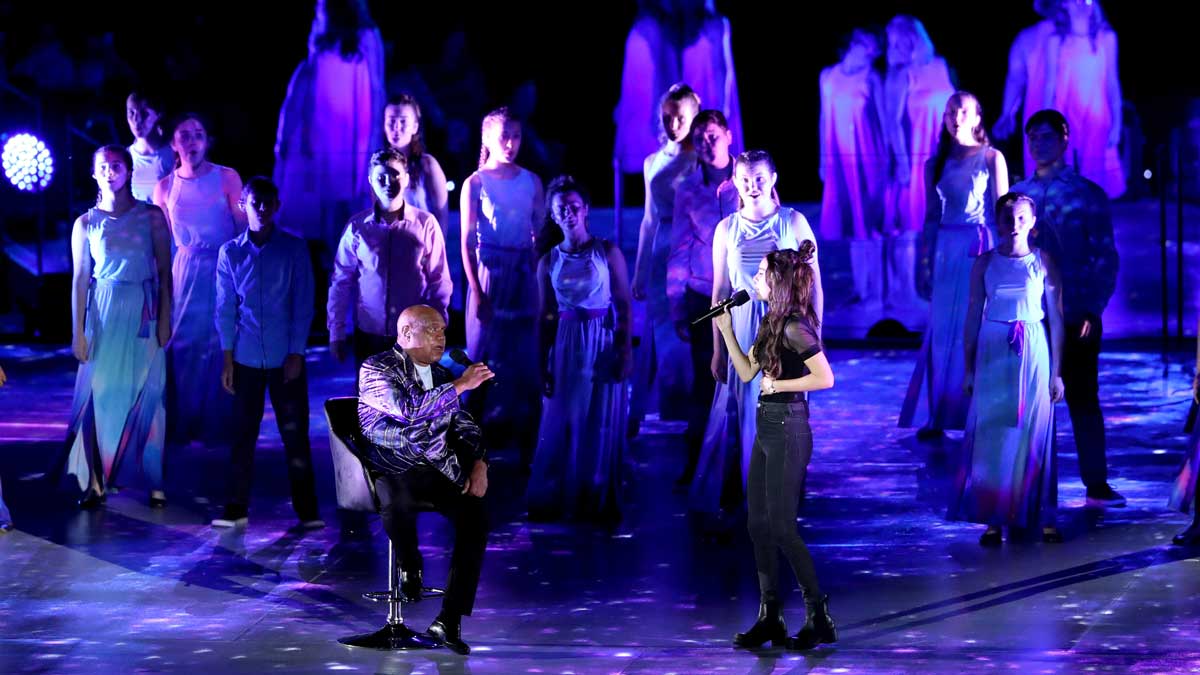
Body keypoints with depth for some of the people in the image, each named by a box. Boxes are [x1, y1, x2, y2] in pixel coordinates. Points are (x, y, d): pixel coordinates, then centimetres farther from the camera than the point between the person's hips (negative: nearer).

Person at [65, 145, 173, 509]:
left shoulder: (151, 216, 2)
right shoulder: (86, 224, 4)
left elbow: (165, 271, 2)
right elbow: (80, 279, 3)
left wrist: (165, 319, -5)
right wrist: (79, 332, -1)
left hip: (144, 314, 0)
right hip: (104, 315, 0)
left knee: (147, 396, 2)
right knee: (101, 394, -1)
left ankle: (155, 482, 6)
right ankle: (96, 482, 3)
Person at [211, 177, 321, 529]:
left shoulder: (294, 249, -1)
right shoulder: (230, 253, 3)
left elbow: (303, 304, -2)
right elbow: (225, 308, 5)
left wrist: (296, 354, -8)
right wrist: (227, 358, 0)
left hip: (285, 358, -1)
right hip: (246, 358, 1)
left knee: (294, 433, 0)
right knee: (242, 433, 6)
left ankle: (307, 510, 6)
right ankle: (236, 509, 12)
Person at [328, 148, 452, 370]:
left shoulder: (425, 224, -3)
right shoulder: (357, 227, -1)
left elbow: (439, 281, 2)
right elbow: (341, 282, 4)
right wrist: (336, 332, 2)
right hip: (369, 335, 1)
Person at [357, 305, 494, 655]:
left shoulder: (441, 376, 18)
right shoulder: (376, 369, -2)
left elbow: (465, 426, 20)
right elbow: (408, 409, -19)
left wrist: (479, 463, 0)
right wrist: (460, 386, -17)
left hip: (436, 473, 5)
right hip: (393, 471, -5)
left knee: (475, 515, -24)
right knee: (397, 501, -40)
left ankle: (449, 621, -22)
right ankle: (410, 564, -5)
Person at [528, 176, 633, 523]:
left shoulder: (608, 253, -2)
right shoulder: (549, 262, 5)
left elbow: (624, 306, -4)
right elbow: (547, 316, 7)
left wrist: (625, 350, -12)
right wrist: (543, 364, 3)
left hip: (604, 344, -2)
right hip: (566, 347, 2)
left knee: (602, 424, 3)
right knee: (562, 424, 5)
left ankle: (599, 501, 15)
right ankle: (558, 499, 16)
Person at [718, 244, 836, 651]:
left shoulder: (794, 327, -16)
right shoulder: (771, 323, 12)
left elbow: (825, 377, -22)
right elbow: (747, 372, 15)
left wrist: (780, 384, -15)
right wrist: (726, 330, 11)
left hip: (787, 430, -10)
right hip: (767, 429, 10)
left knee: (781, 526, -7)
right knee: (759, 524, 9)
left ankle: (819, 618, 0)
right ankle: (770, 617, 14)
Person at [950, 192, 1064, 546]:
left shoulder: (1044, 262, 0)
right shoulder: (985, 263, 3)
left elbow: (1056, 318, 3)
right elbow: (973, 318, 6)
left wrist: (1056, 371, 1)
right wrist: (969, 369, 4)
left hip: (1033, 356, -1)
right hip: (993, 356, 1)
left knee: (1034, 436, 2)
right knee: (992, 436, 1)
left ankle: (1042, 518, 8)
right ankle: (994, 519, 6)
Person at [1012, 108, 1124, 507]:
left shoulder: (1087, 195, 0)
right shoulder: (1017, 196, 9)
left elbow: (1106, 257, -2)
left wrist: (1094, 310, -10)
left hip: (1075, 318, -3)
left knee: (1083, 399, 2)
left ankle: (1097, 485, 6)